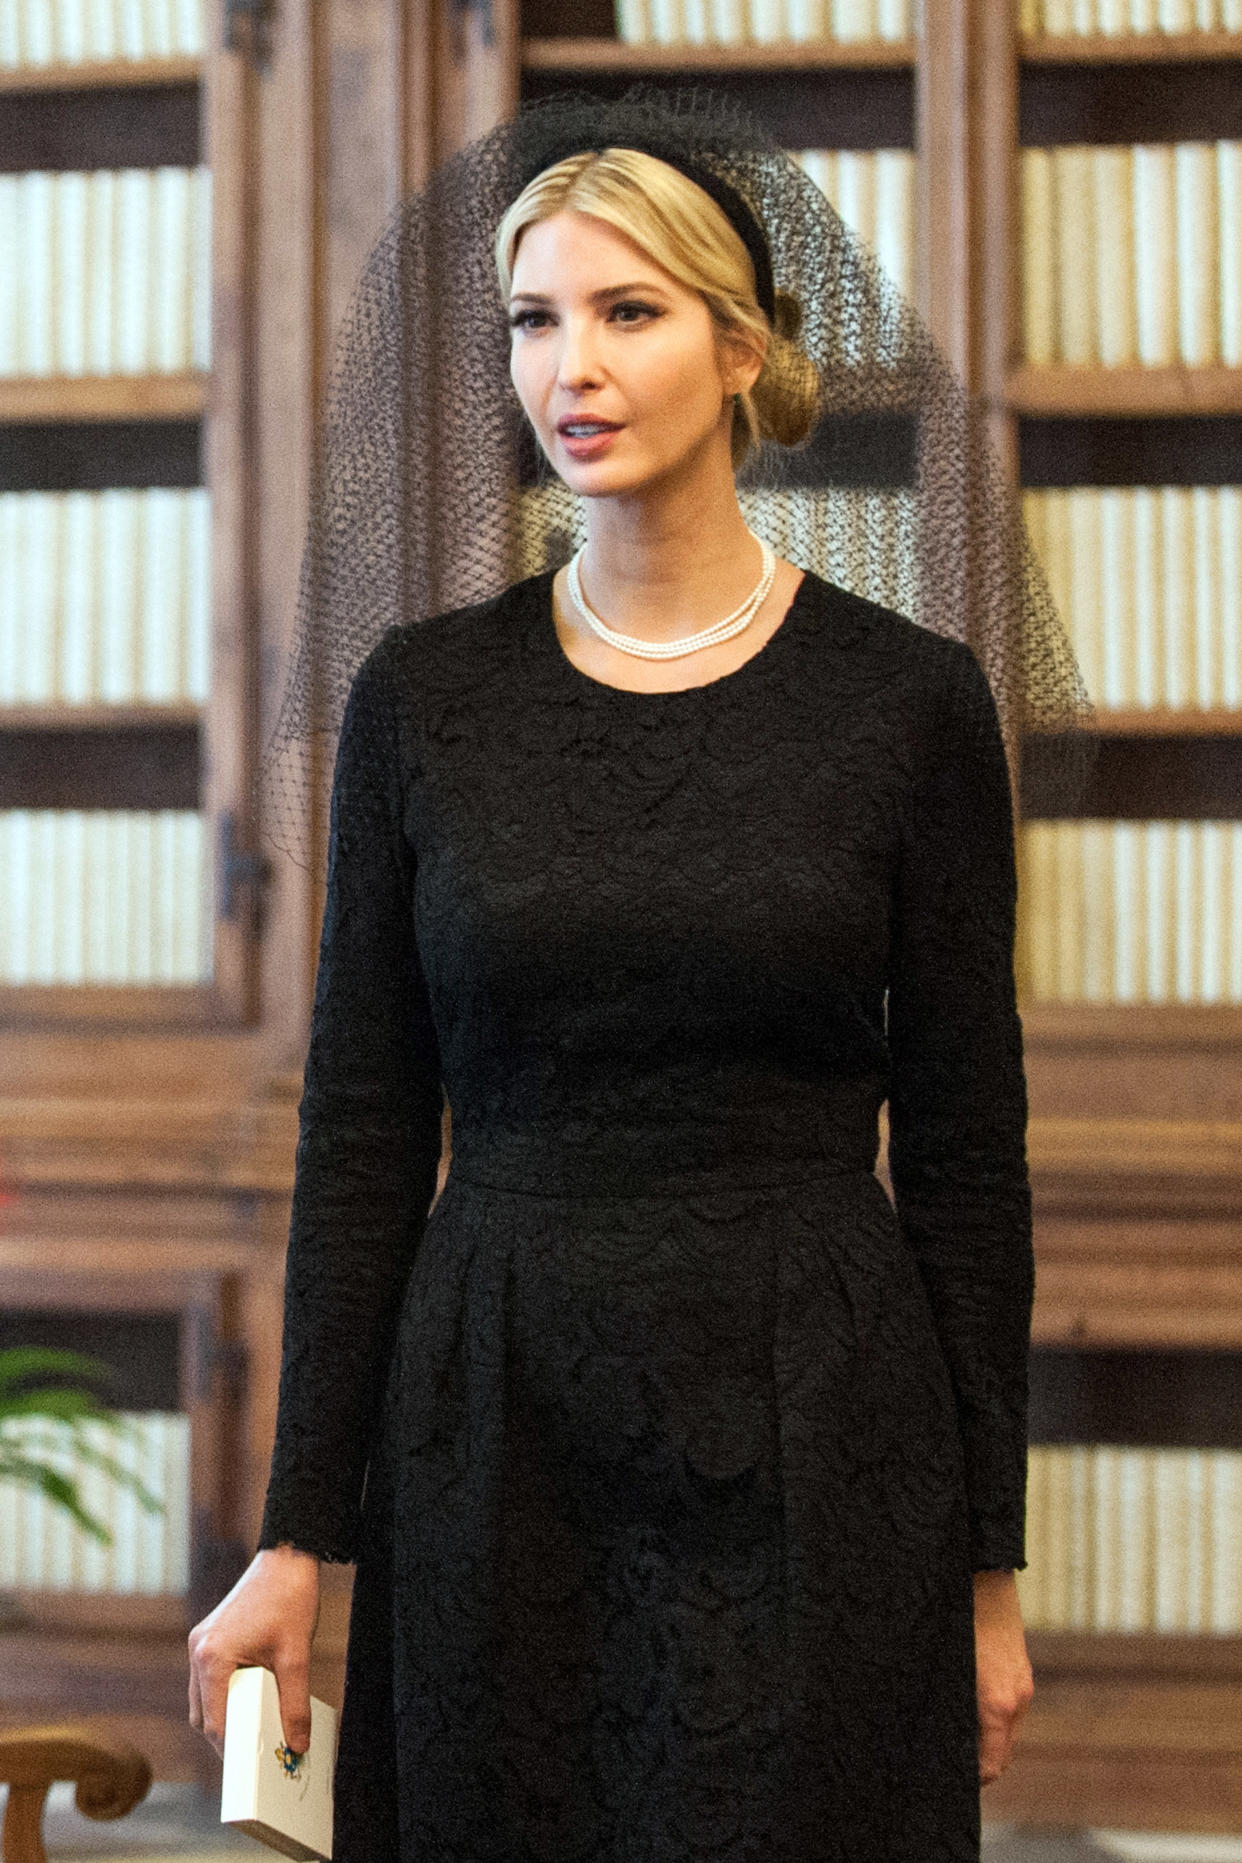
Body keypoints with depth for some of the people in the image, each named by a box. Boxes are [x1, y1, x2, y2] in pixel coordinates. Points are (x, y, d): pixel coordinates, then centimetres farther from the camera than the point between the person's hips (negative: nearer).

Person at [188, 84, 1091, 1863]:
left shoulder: (910, 697, -2)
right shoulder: (421, 691, 2)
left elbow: (966, 1145, 0)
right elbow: (362, 1129, 3)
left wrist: (991, 1559, 0)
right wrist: (299, 1532, 0)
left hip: (813, 1442, -1)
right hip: (493, 1430, 2)